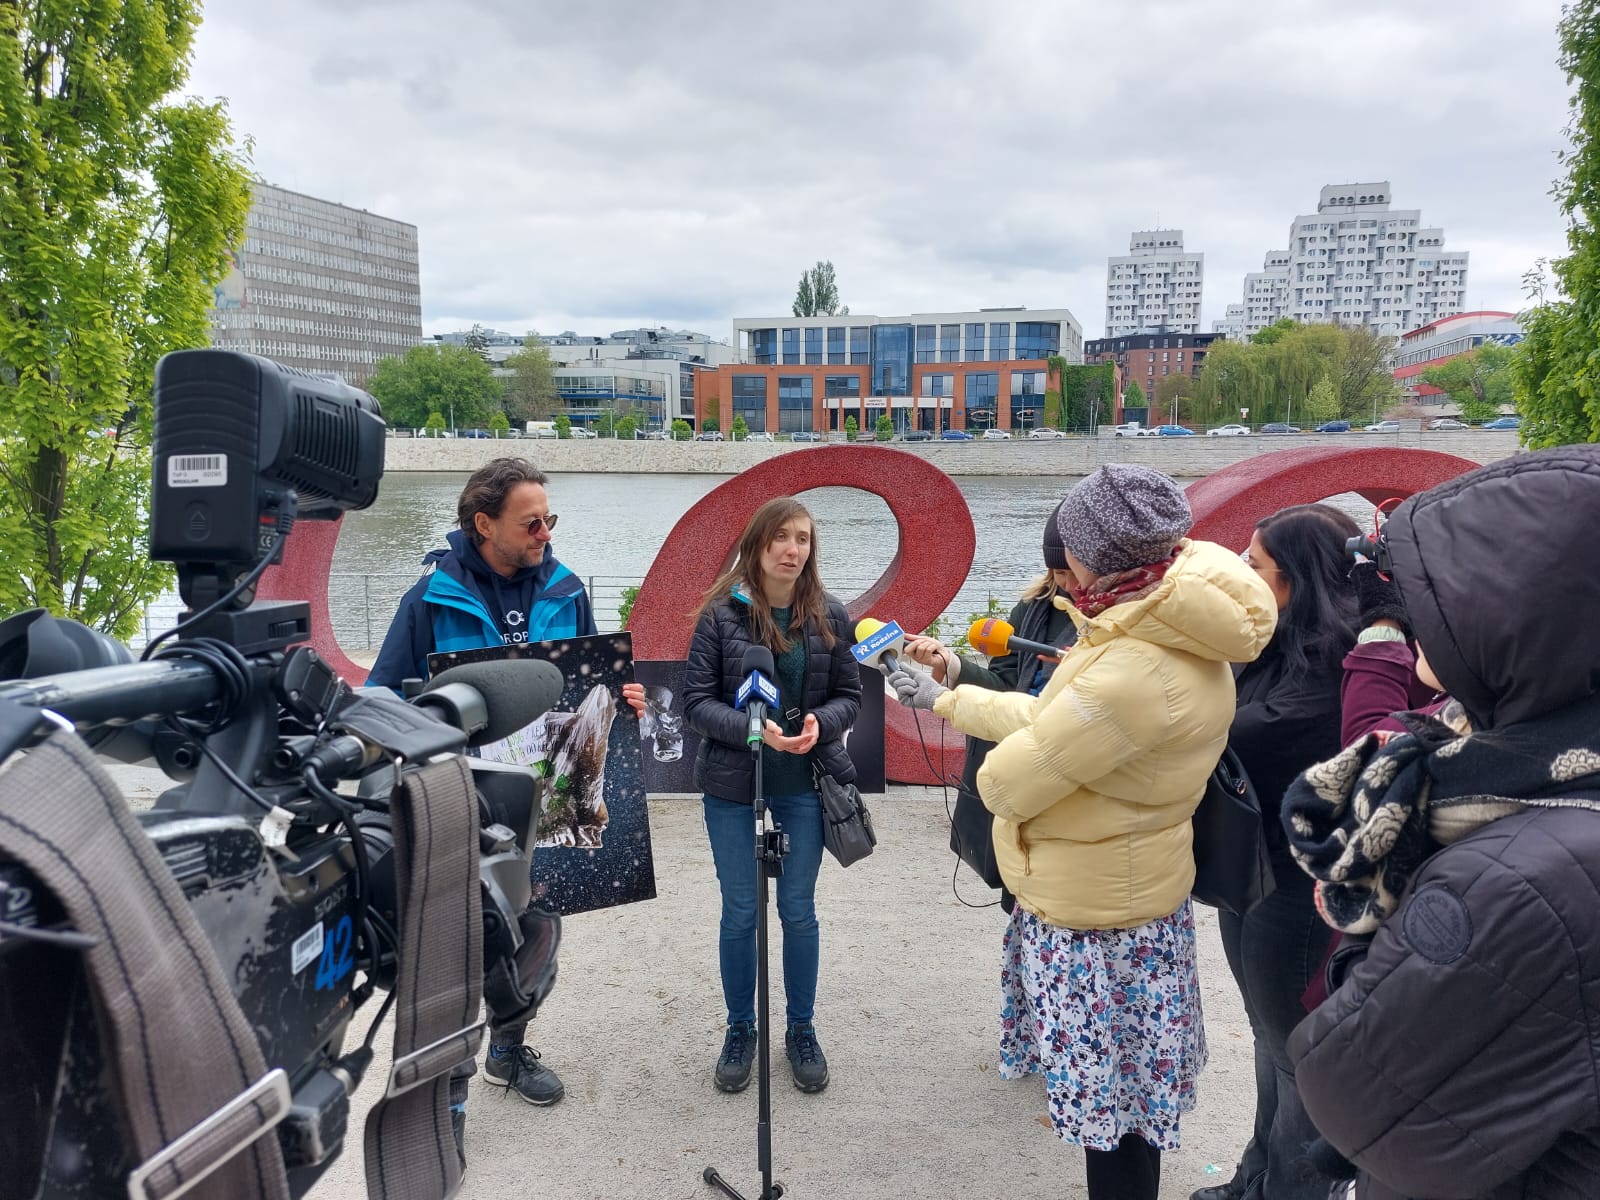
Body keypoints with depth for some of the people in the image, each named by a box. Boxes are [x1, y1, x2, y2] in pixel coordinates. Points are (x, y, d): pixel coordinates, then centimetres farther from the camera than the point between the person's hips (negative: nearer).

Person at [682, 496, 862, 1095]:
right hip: (732, 786, -1)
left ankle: (802, 1031, 31)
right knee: (740, 912, 10)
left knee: (798, 910, 11)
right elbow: (696, 700, -8)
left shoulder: (829, 616, -1)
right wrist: (753, 729, -23)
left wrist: (819, 724, -17)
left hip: (803, 786, 2)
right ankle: (740, 1031, 30)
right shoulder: (721, 613, -8)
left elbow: (849, 694, 4)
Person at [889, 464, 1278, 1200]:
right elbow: (1052, 717, 9)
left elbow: (1012, 778, -23)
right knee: (1122, 1093, 24)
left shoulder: (1135, 671, -32)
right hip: (1120, 891, 9)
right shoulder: (1168, 633, 1)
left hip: (1097, 915, -9)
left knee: (1113, 1108, 9)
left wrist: (993, 776, 1)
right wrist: (944, 700, 16)